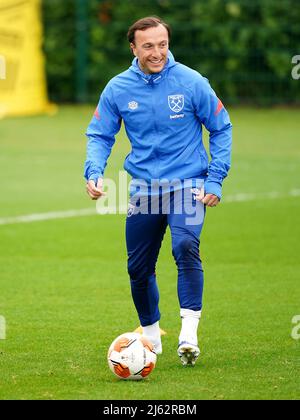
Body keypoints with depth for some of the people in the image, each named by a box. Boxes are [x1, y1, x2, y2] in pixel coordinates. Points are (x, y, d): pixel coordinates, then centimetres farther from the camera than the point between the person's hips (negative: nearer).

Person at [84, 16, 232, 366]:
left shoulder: (192, 82, -7)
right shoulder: (118, 89, -1)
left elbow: (221, 128, 2)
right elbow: (100, 135, 6)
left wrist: (215, 179, -6)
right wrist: (94, 172, -13)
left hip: (187, 183, -3)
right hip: (143, 189, 3)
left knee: (185, 246, -27)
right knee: (139, 268, 8)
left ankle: (188, 333, -27)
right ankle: (150, 335, 31)